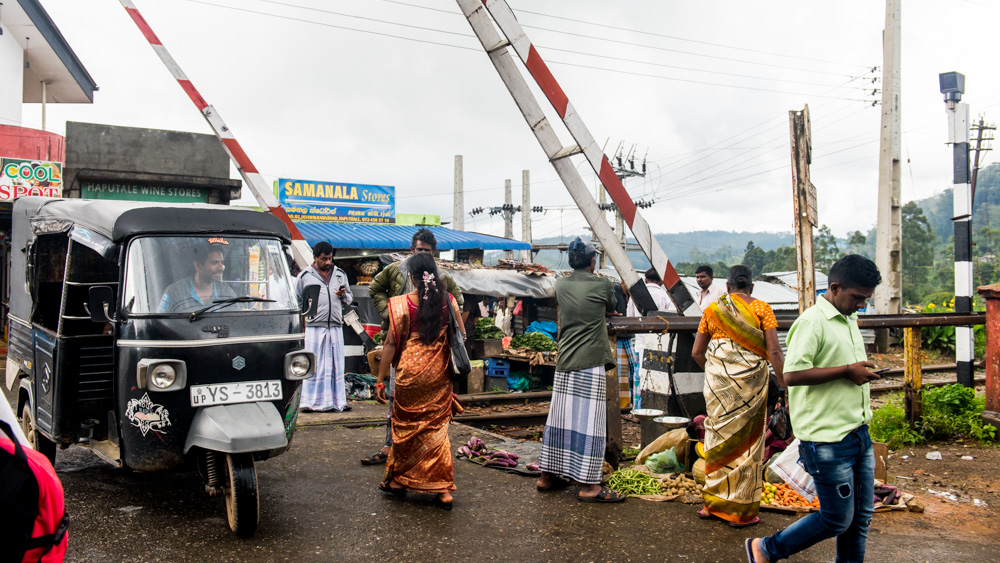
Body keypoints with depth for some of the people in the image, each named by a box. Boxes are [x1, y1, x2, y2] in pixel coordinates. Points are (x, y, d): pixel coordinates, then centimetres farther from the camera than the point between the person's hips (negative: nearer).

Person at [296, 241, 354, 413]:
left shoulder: (340, 274, 15)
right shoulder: (305, 276, 5)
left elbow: (350, 299, 20)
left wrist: (343, 296, -2)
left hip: (335, 326, 3)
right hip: (314, 327, -3)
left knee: (337, 365, 5)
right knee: (314, 365, -1)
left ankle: (338, 401, 10)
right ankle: (311, 402, 5)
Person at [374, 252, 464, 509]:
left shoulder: (402, 304, -9)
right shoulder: (448, 301, 0)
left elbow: (391, 343, -8)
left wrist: (380, 380, -4)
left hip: (410, 372, -2)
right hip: (440, 374, 3)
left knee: (405, 426, 14)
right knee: (436, 427, 10)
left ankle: (397, 481, 29)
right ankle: (444, 490, 8)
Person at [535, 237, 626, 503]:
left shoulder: (561, 285, 7)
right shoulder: (602, 285, -4)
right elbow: (611, 309, 14)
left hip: (564, 363, 6)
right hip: (590, 364, -5)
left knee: (560, 418, 12)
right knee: (588, 420, -4)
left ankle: (548, 475, 21)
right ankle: (588, 484, -2)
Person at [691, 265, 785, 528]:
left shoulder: (712, 310, 7)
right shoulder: (761, 309, -1)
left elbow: (697, 352, 9)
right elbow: (773, 351, -8)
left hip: (718, 383, 2)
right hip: (751, 382, -2)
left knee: (720, 438, 12)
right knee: (746, 442, 5)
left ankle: (714, 503, 20)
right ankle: (741, 511, 11)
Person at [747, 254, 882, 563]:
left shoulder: (849, 321, 15)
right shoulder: (812, 322, -15)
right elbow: (792, 374, -25)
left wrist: (864, 375, 14)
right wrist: (847, 371, -20)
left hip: (859, 435, 9)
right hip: (828, 441, -9)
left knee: (861, 516, 13)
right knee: (837, 519, 0)